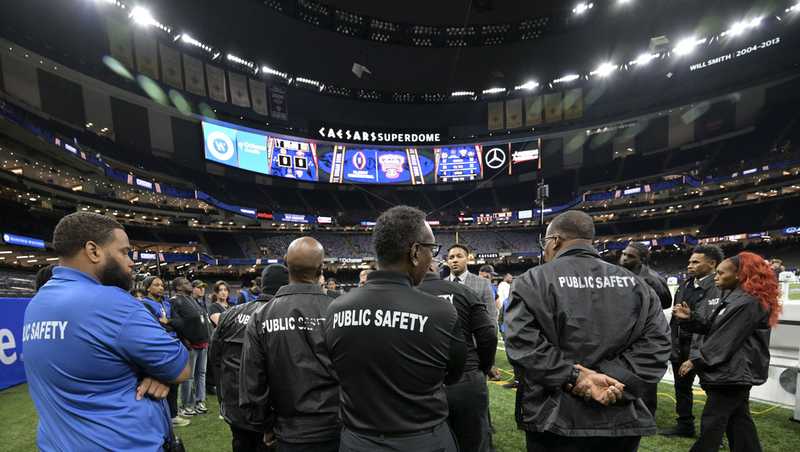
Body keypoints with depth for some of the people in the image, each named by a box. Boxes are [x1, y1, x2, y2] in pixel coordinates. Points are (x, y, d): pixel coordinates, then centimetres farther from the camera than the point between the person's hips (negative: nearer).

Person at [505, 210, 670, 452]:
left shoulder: (533, 281, -8)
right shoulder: (635, 284, 6)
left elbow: (523, 344, -18)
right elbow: (656, 343, -2)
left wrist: (572, 375, -14)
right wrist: (615, 379, -9)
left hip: (554, 421, -4)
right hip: (622, 421, 4)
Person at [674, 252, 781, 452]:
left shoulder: (748, 302, -19)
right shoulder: (732, 297, 14)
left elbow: (726, 340, -21)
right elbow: (712, 327, 14)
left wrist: (696, 360, -17)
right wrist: (690, 317, -3)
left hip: (732, 373, -10)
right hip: (734, 372, 10)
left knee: (711, 424, -4)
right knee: (738, 422, 18)